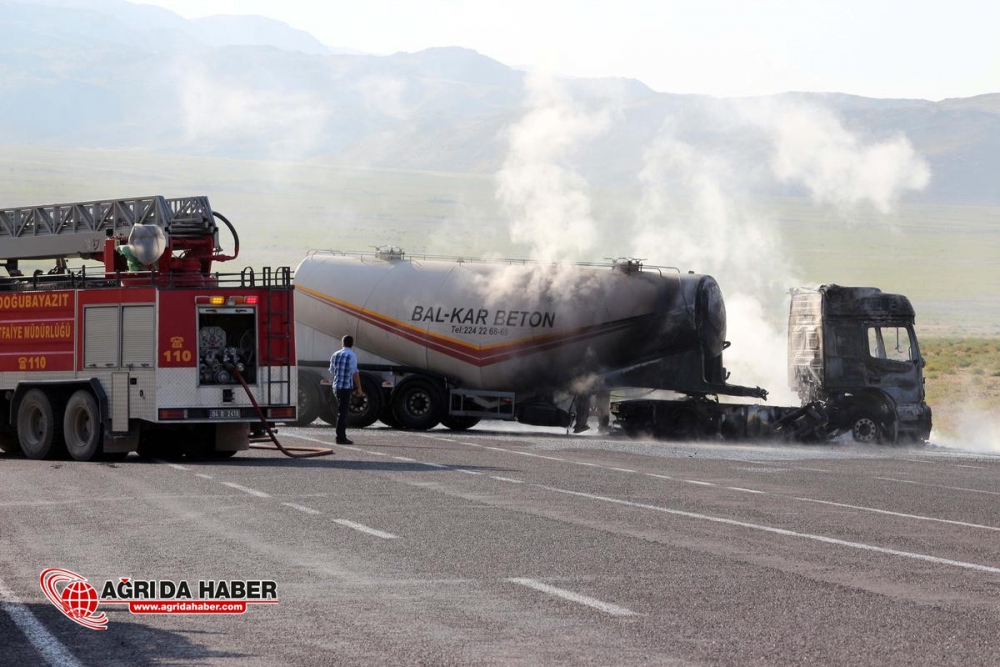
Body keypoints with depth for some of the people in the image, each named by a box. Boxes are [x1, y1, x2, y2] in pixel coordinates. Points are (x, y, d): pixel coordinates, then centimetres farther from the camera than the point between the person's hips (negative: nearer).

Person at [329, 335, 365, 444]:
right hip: (346, 387, -7)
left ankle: (342, 436, 19)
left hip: (336, 386, 7)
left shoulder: (335, 355, 11)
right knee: (343, 413, -5)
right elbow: (354, 373, -15)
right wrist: (359, 388, -9)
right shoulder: (351, 355, -10)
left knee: (342, 412, 16)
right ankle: (340, 438, -5)